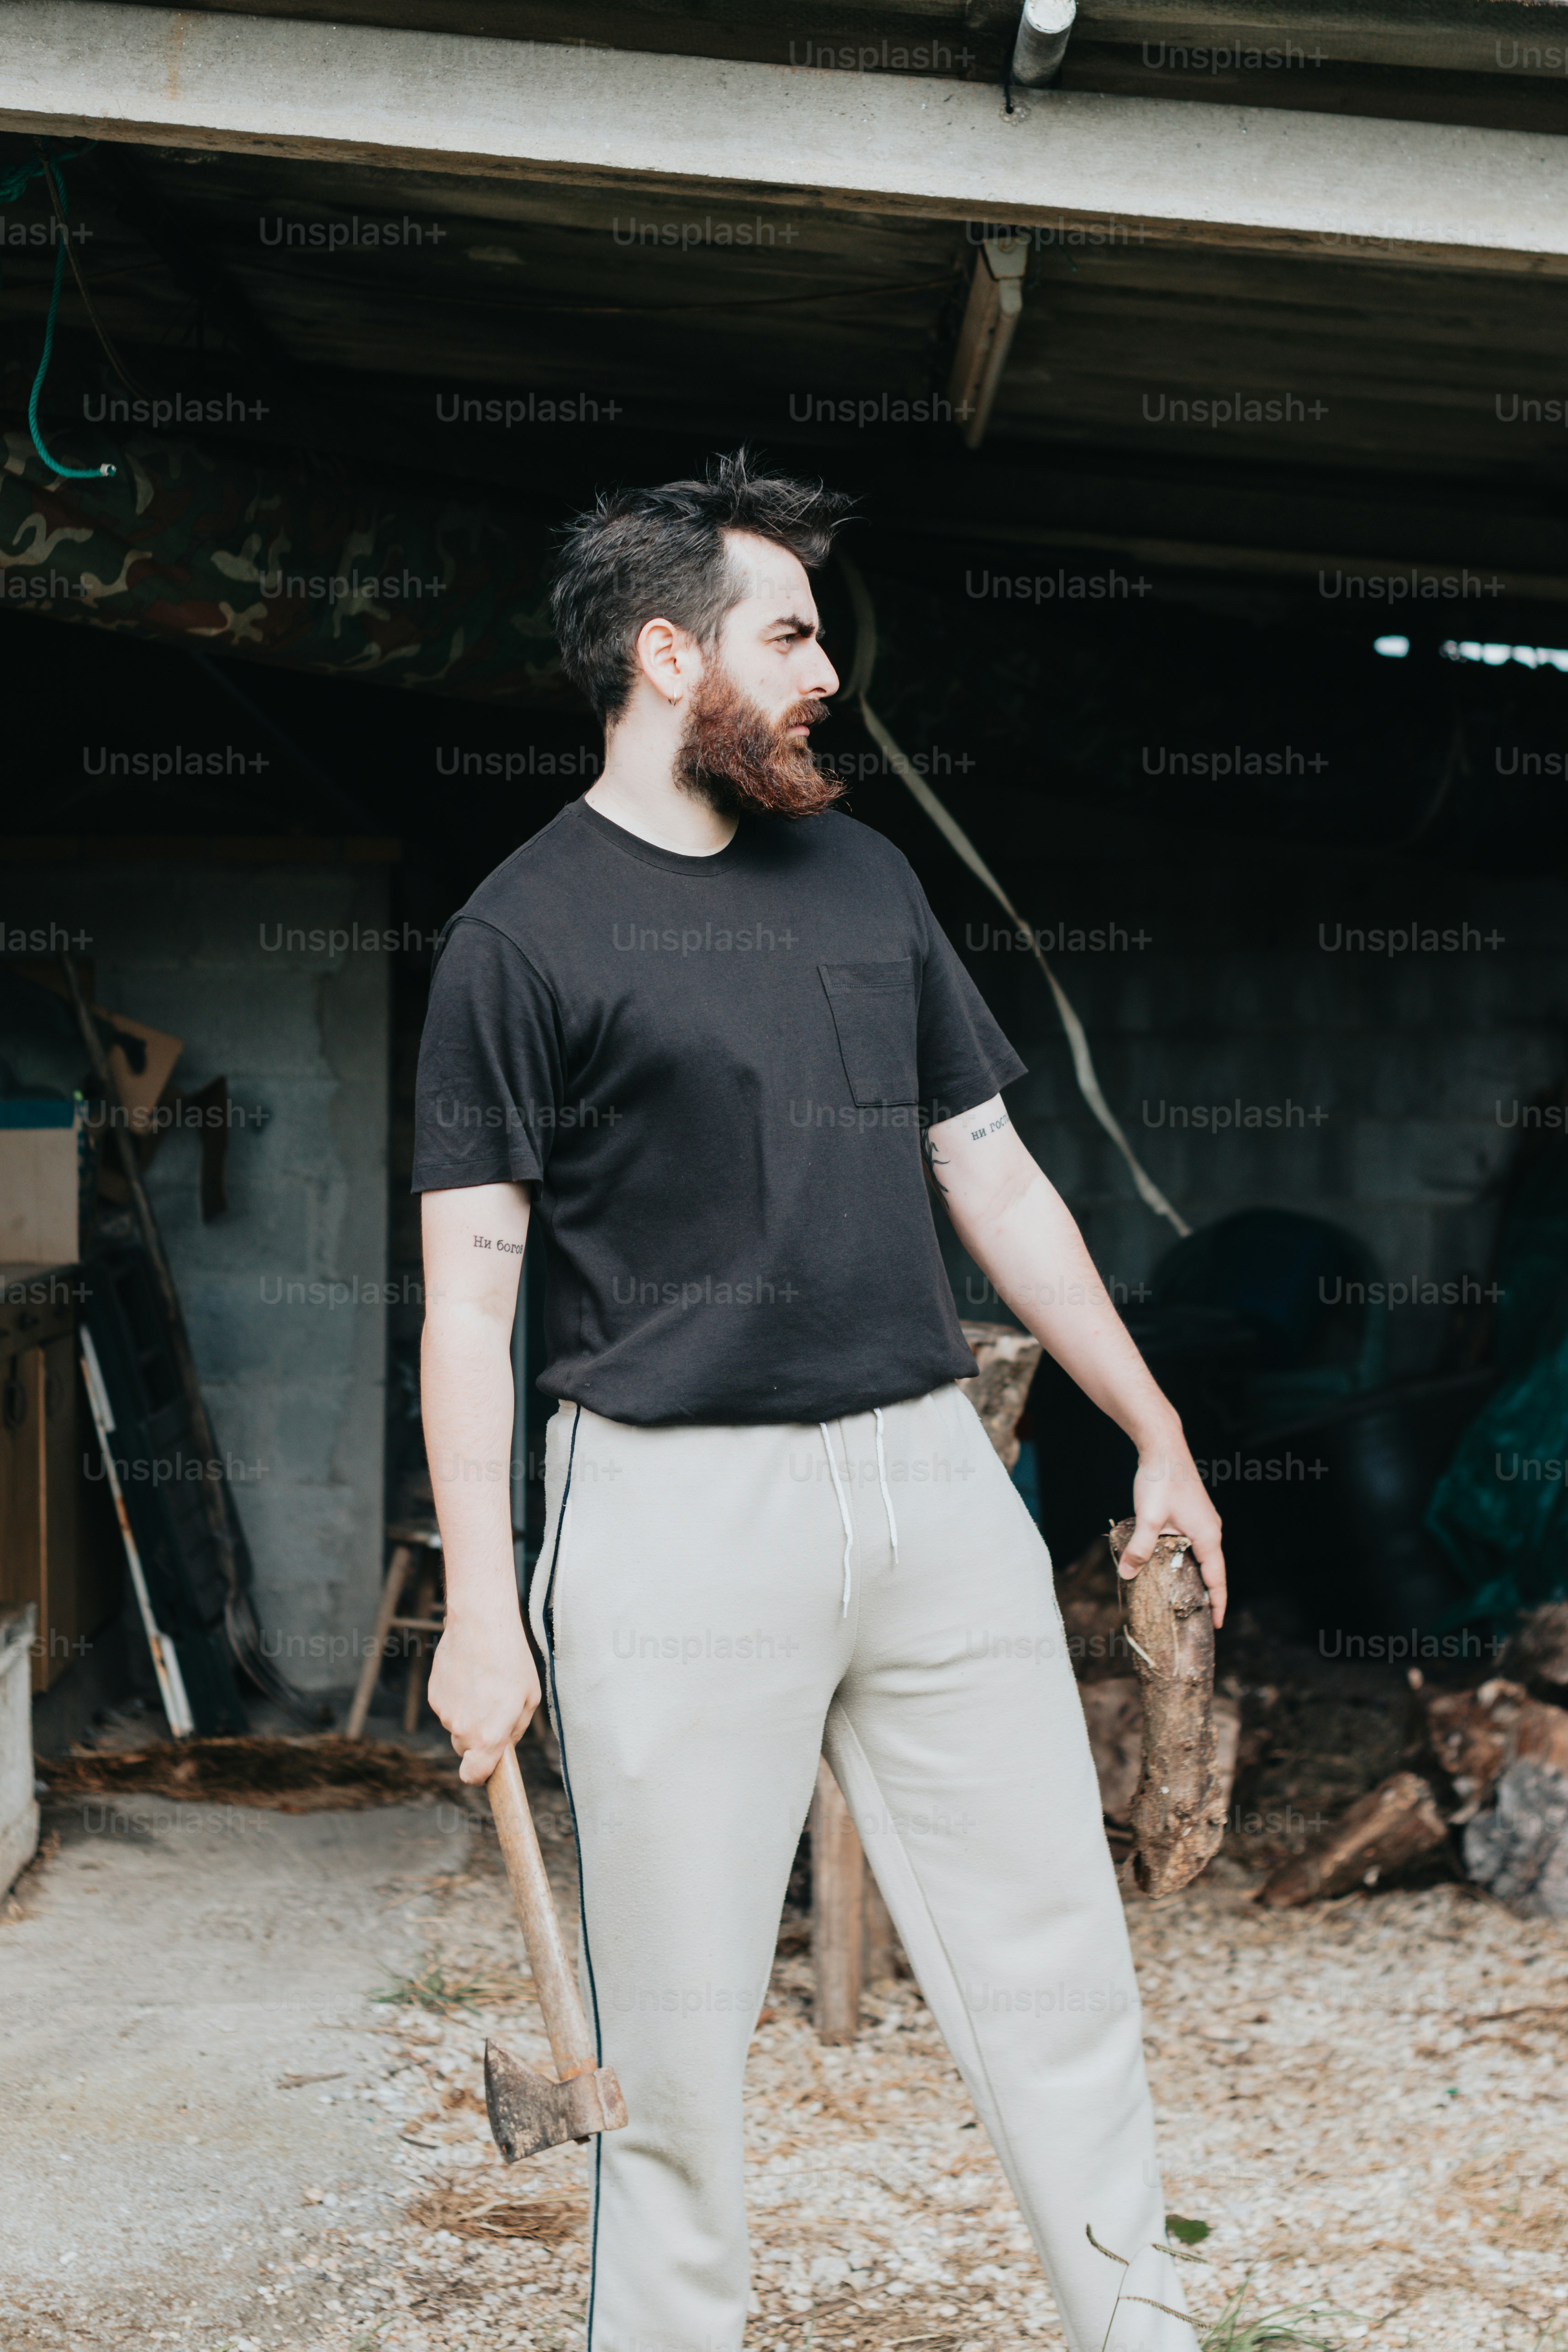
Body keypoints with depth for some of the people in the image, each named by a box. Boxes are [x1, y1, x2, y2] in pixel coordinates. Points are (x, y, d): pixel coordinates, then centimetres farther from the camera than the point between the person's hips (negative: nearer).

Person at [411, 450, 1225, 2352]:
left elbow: (993, 1177, 18)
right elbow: (468, 1275, -5)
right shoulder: (526, 930, -2)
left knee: (1058, 1963, 8)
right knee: (678, 2011, 3)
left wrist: (1160, 1442, 18)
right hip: (681, 1510, -5)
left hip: (933, 1482, 5)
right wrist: (480, 1606, -11)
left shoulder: (863, 877, 14)